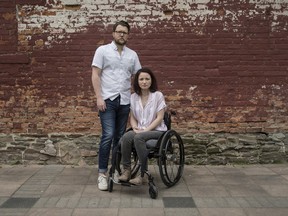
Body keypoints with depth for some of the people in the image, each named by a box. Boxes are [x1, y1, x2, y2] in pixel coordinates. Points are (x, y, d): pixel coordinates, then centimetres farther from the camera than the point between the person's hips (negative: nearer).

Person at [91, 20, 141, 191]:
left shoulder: (132, 54, 12)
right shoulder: (103, 50, 1)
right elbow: (95, 75, -5)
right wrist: (99, 97, -13)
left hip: (125, 101, 4)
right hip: (108, 100, -4)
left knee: (120, 137, 9)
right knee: (108, 135, -12)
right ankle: (102, 173, -4)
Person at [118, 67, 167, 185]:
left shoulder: (158, 95, -2)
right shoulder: (133, 97, 11)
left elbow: (159, 118, -7)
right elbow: (132, 117, 12)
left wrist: (145, 130, -16)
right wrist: (135, 128, -8)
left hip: (156, 130, -3)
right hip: (139, 130, 4)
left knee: (138, 137, -35)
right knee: (125, 137, -29)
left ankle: (142, 173, -26)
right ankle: (126, 170, -20)